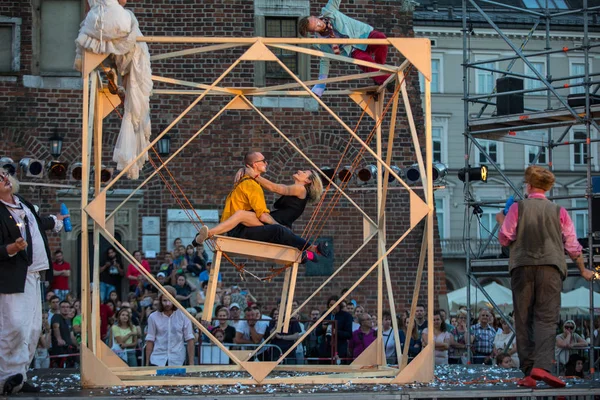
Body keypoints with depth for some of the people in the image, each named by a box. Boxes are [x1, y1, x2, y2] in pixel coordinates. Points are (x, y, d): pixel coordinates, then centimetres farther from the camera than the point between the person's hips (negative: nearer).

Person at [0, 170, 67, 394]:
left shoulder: (21, 202, 13)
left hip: (33, 275, 9)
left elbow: (35, 223, 34)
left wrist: (55, 221, 51)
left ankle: (19, 377, 15)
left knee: (33, 329, 9)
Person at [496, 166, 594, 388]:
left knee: (524, 320, 3)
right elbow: (572, 245, 12)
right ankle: (541, 366, -25)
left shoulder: (517, 208, 7)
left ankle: (528, 373, -2)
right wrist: (583, 270, 25)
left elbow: (504, 239, 4)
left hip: (522, 267, 0)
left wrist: (501, 221, 24)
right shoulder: (558, 211, 11)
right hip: (551, 267, 0)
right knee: (546, 319, -6)